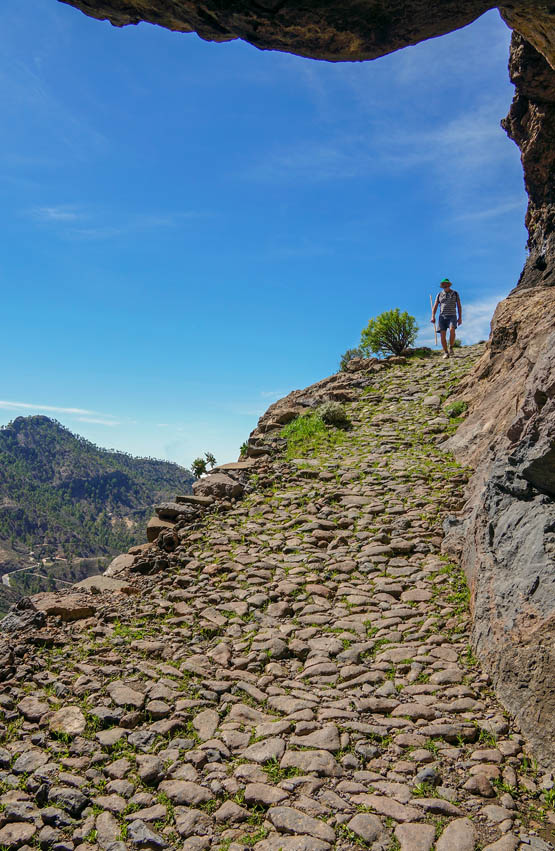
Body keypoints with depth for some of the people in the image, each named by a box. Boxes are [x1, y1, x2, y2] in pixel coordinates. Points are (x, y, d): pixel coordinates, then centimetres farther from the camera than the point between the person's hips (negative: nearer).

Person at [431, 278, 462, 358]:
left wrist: (460, 317, -2)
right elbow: (435, 306, 8)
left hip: (452, 316, -2)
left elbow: (459, 306, 8)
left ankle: (451, 348, -12)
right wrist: (433, 316, -8)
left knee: (452, 330, -28)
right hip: (442, 316, 2)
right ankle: (446, 353, -4)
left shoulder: (455, 293, 10)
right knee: (442, 334, -10)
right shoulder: (439, 295, 13)